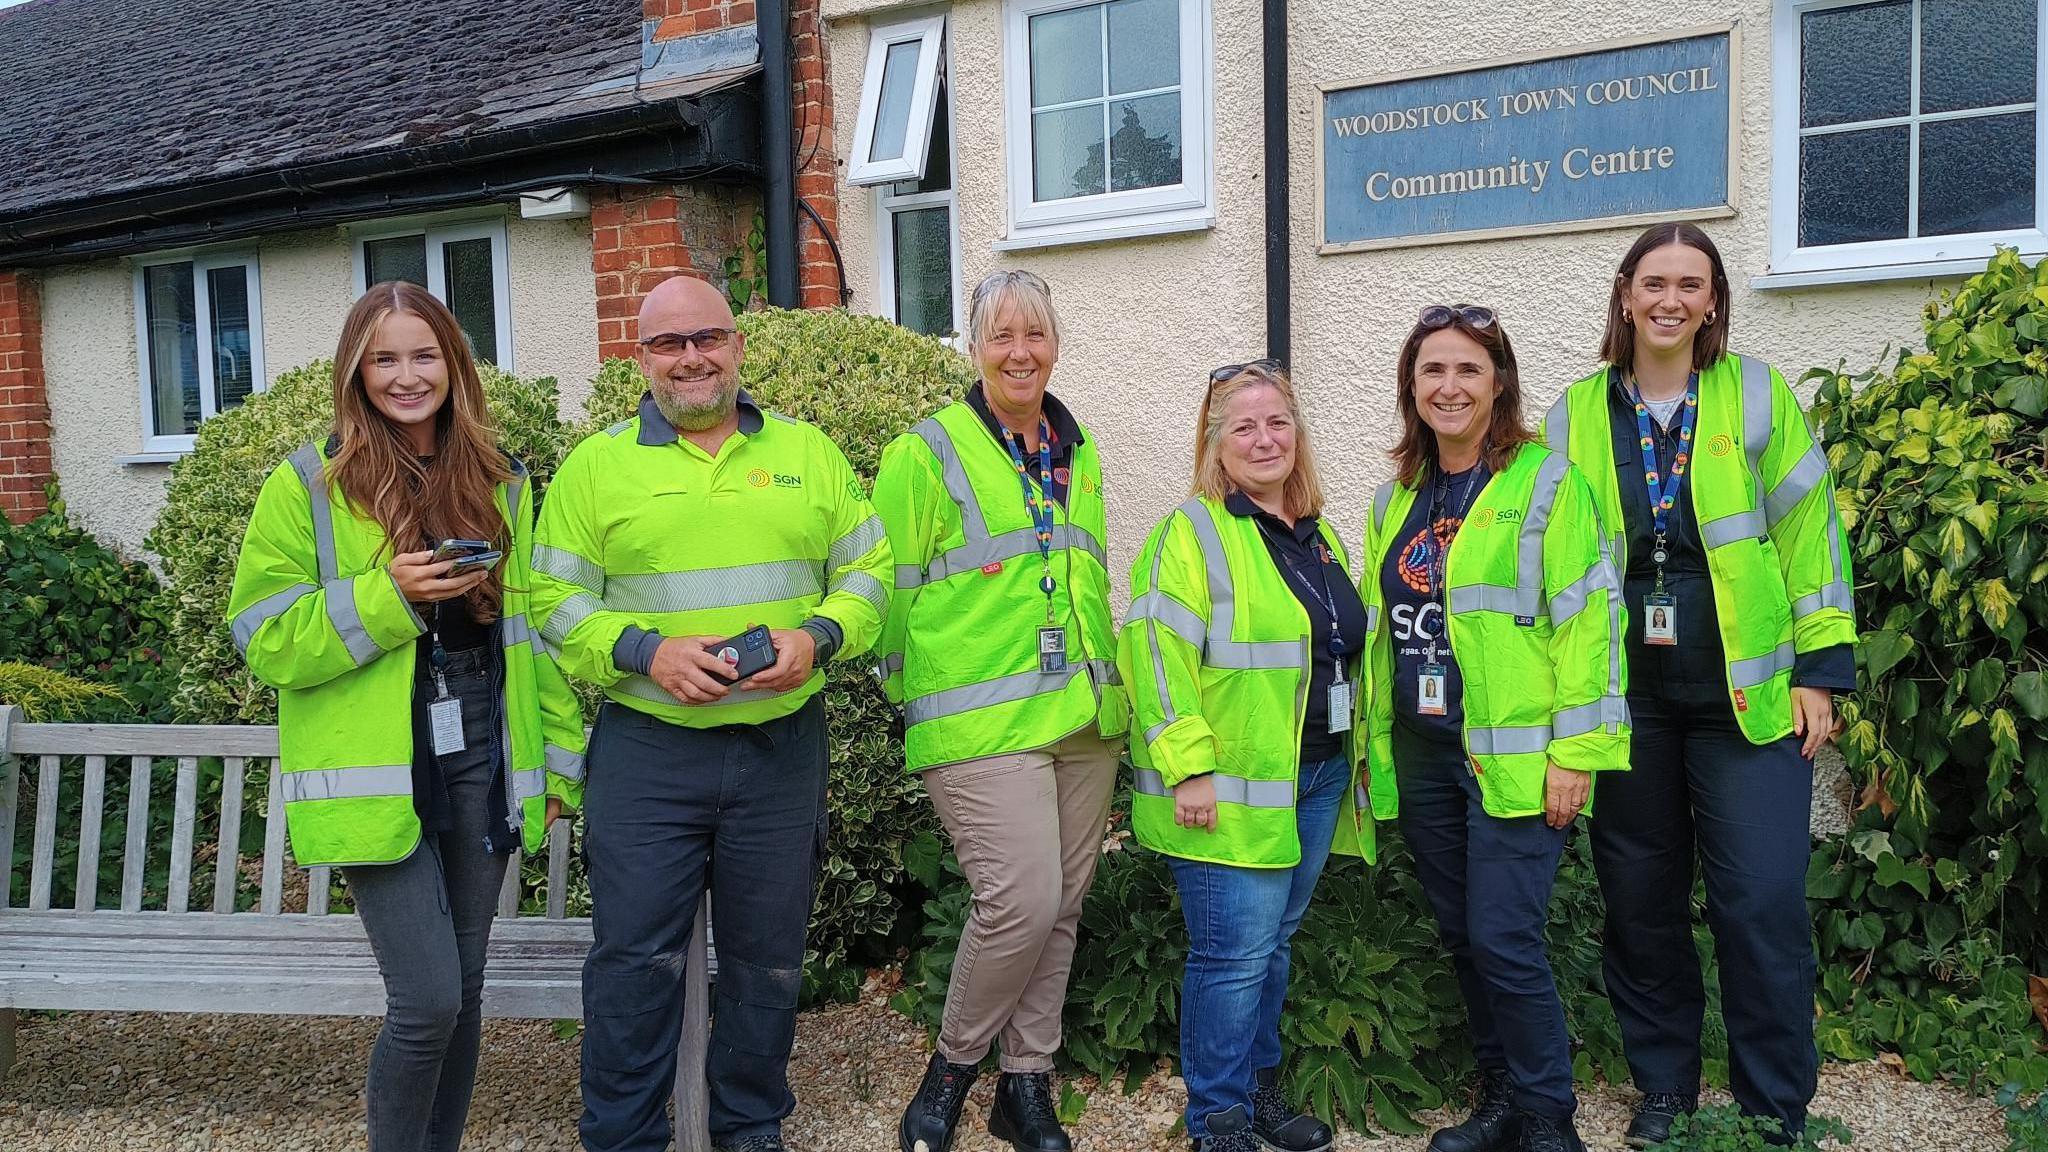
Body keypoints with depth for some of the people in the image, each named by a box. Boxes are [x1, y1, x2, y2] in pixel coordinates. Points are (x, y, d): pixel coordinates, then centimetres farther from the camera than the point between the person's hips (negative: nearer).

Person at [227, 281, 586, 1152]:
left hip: (480, 768, 4)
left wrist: (561, 759, 10)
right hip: (377, 779, -4)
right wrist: (386, 596, -19)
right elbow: (266, 643, -5)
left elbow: (533, 631, 13)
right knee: (426, 1000, -8)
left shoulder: (501, 483, 9)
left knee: (463, 990, 12)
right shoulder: (307, 485, -3)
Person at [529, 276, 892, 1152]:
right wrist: (645, 651, -17)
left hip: (782, 745, 2)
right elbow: (557, 603, -1)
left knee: (768, 956, 14)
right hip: (647, 751, -2)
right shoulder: (594, 467, 2)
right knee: (634, 957, 3)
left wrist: (818, 636, -11)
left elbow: (867, 570, 7)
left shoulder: (808, 453, 8)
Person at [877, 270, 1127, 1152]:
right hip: (982, 727, -6)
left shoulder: (1078, 457, 15)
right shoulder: (926, 454, -4)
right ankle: (951, 1066, 12)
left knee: (1060, 907, 10)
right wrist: (921, 692, -1)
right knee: (1021, 903, -14)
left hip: (1083, 718, 6)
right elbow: (889, 590, -2)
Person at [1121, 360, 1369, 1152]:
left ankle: (1259, 1088, 32)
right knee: (1236, 954, -3)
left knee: (1274, 943, 17)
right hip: (1232, 788, -7)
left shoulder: (1318, 534, 14)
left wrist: (1355, 752, 20)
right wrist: (1187, 768, -21)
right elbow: (1157, 655, -17)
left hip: (1319, 777, 7)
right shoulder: (1193, 534, -9)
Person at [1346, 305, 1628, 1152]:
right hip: (1420, 756, 6)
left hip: (1512, 755, -6)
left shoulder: (1543, 482, -6)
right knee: (1460, 938, 13)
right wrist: (1373, 743, 15)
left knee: (1503, 941, -7)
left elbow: (1586, 618, -11)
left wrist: (1576, 751, -16)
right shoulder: (1395, 499, 13)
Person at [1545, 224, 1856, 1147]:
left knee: (1763, 901, -3)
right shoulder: (1578, 414, 5)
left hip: (1746, 693, -2)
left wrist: (1821, 670, -3)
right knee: (1640, 901, 10)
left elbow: (1807, 533, 1)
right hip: (1623, 697, 2)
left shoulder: (1756, 395, 2)